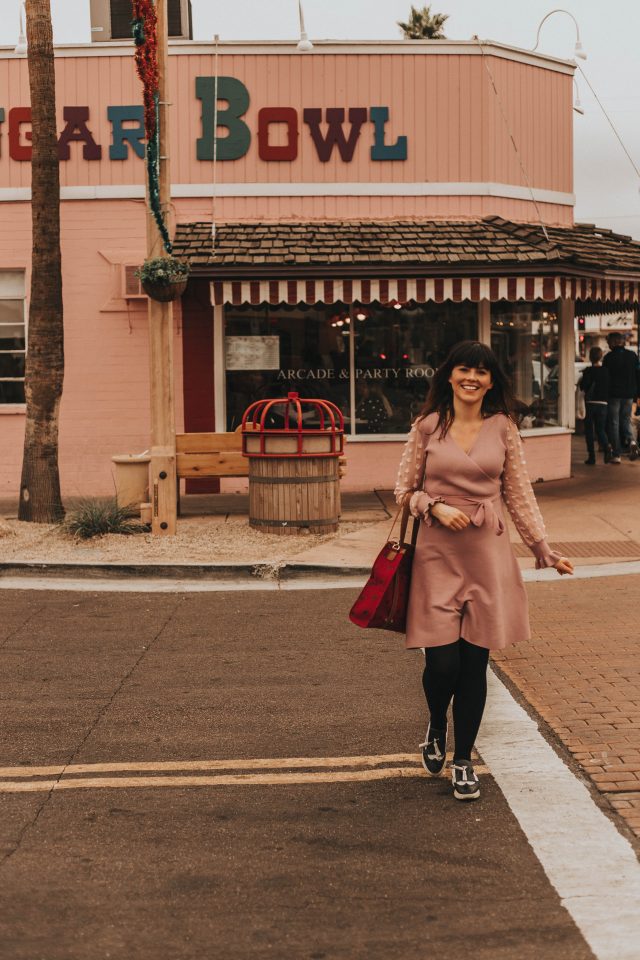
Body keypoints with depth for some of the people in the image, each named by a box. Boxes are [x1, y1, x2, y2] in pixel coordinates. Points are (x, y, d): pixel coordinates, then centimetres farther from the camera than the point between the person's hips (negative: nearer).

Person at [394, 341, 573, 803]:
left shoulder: (503, 428, 5)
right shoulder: (428, 427, 2)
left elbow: (519, 495, 8)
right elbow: (405, 489, 7)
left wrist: (544, 548, 3)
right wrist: (435, 506, -12)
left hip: (487, 554, 1)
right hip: (438, 553, -1)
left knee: (475, 662, 4)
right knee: (442, 661, -5)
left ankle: (463, 760, 20)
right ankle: (436, 729, 29)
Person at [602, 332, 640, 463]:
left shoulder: (609, 358, -9)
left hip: (614, 394, -4)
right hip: (629, 394, 4)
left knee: (613, 423, 4)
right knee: (626, 420, 18)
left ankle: (616, 455, 1)